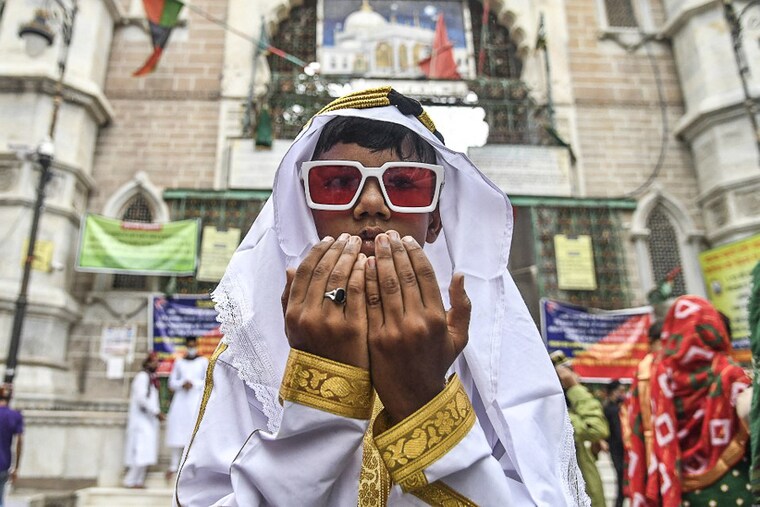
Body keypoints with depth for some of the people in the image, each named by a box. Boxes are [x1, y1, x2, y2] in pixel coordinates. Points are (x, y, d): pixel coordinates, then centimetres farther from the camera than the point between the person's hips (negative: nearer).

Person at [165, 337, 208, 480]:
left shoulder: (204, 361, 7)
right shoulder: (179, 362, 16)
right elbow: (172, 383, 12)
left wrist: (194, 384, -13)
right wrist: (182, 383, -8)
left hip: (196, 400, -3)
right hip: (181, 399, 3)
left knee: (194, 432, -10)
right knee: (177, 431, -4)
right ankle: (174, 464, 3)